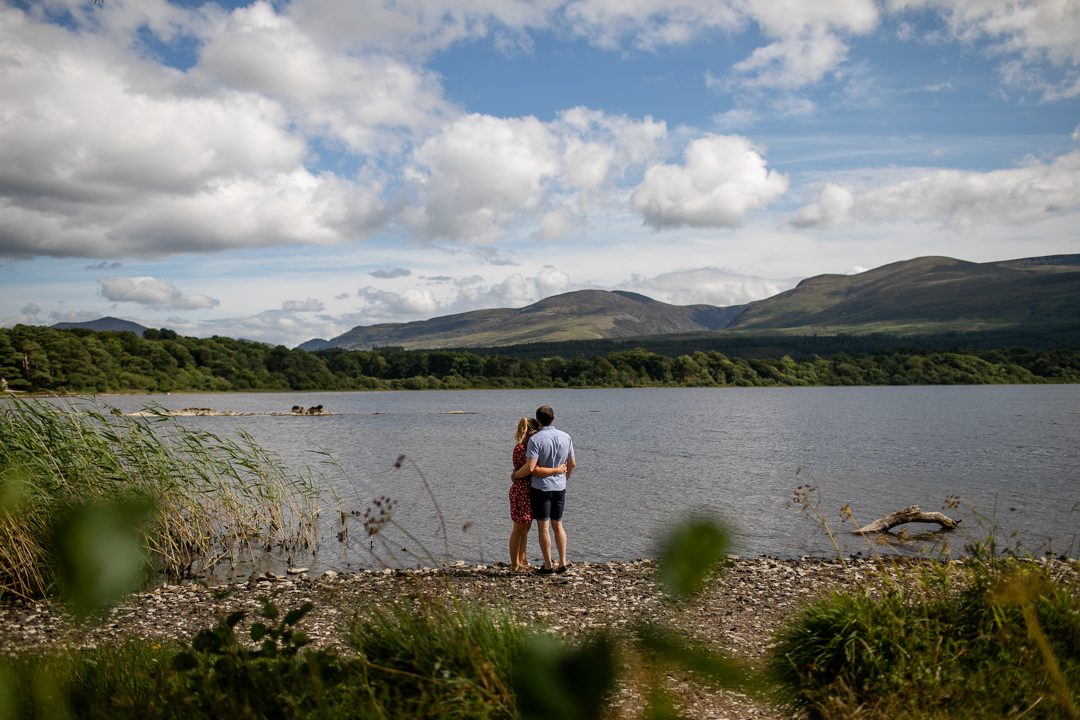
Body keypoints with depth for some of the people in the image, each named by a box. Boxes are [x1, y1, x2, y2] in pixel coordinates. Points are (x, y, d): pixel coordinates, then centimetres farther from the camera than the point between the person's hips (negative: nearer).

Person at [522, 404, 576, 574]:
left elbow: (530, 467, -23)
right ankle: (562, 563, 15)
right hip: (559, 487, 5)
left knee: (543, 527, 4)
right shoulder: (565, 437, -1)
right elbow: (572, 464, 8)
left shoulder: (535, 439, -17)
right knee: (558, 525, 16)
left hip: (540, 487, -5)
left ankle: (548, 566, 8)